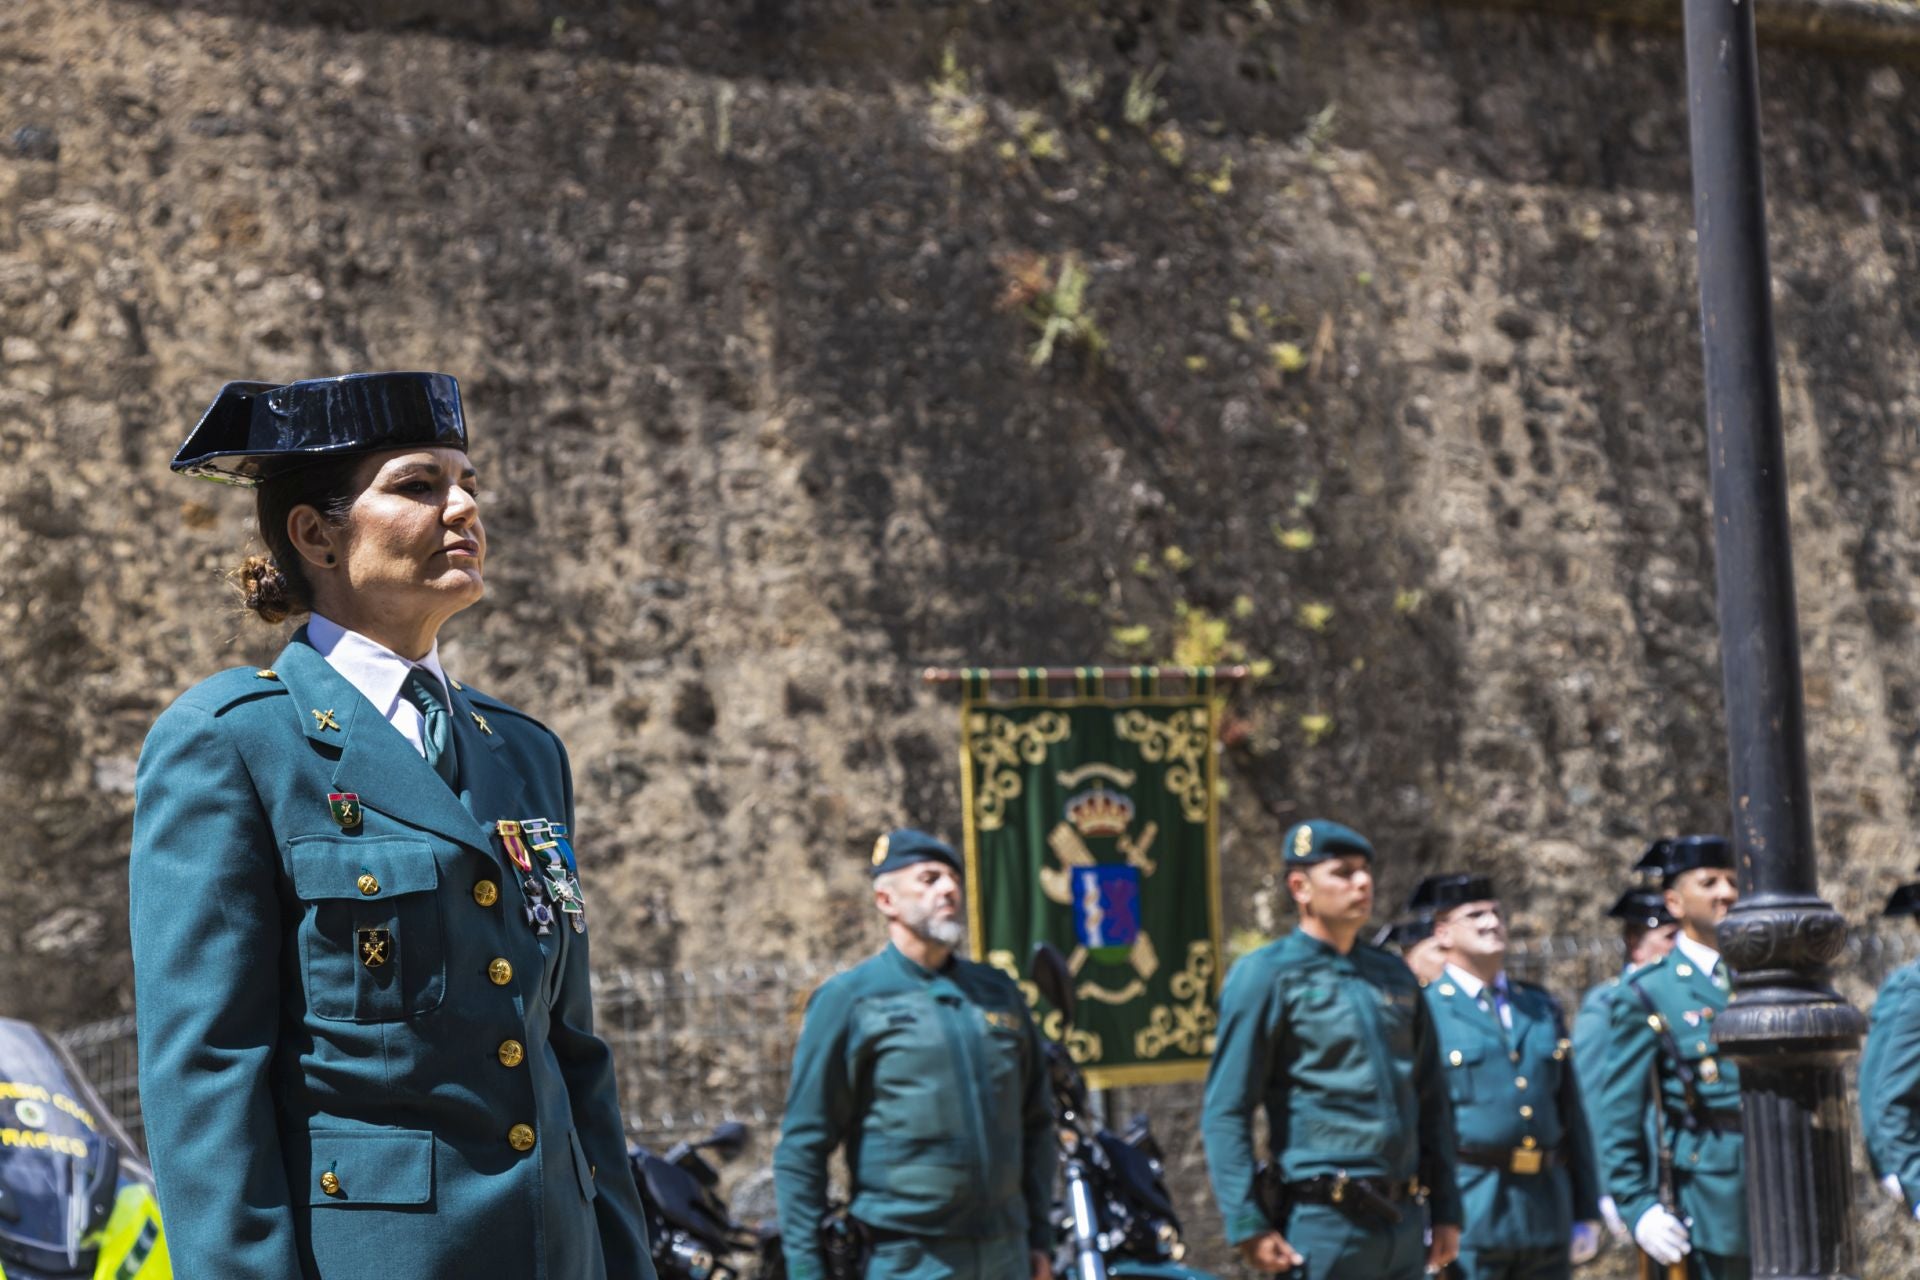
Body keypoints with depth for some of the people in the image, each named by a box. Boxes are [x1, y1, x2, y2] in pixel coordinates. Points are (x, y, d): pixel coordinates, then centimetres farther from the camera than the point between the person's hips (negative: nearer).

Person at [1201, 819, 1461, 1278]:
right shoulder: (1266, 976, -4)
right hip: (1322, 1224, -6)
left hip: (1405, 1223, 6)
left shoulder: (1395, 976, 14)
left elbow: (1431, 1103, 19)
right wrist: (1248, 1225, -14)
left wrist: (1445, 1212, 14)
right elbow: (1225, 1114, -8)